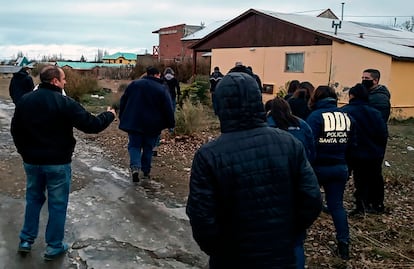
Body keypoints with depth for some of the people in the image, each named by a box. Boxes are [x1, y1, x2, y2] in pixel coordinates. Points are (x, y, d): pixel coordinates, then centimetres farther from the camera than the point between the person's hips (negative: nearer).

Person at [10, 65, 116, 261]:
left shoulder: (24, 100, 2)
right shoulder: (64, 103, -17)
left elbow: (15, 129, 11)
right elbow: (91, 125, -17)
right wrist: (109, 115, 1)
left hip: (31, 161, 6)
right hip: (57, 163, -5)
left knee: (33, 199, 21)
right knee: (57, 204, 8)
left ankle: (26, 240, 28)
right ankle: (54, 247, 17)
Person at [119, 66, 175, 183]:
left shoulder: (134, 84, 3)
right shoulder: (162, 89, -5)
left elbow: (123, 102, 8)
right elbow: (168, 109, -7)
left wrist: (122, 118, 17)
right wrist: (171, 124, 4)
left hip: (134, 123, 1)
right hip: (152, 125, -1)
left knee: (134, 145, 9)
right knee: (148, 148, 14)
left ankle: (135, 167, -15)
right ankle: (146, 172, 19)